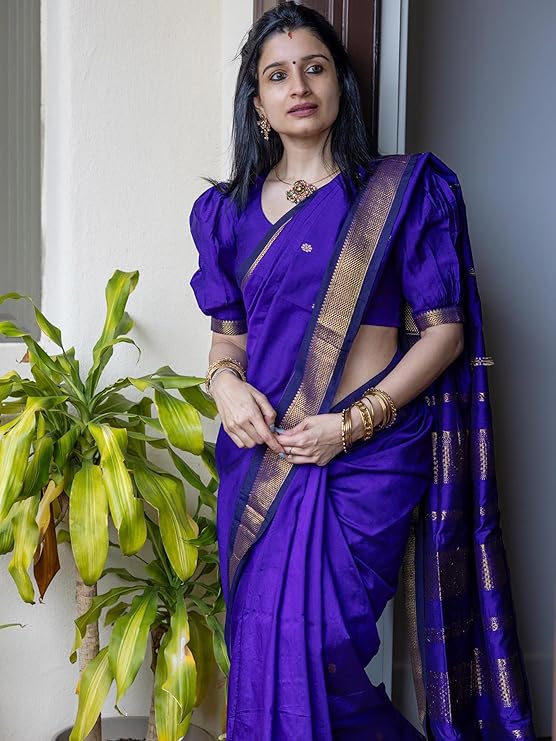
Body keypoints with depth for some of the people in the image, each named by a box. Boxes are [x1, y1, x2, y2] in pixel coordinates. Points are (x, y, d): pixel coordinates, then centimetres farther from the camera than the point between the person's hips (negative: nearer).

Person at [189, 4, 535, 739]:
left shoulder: (400, 191, -1)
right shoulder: (229, 210, 11)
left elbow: (443, 330, -4)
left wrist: (356, 421, -14)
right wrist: (224, 380, -6)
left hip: (365, 457, -4)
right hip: (261, 455, 5)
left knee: (311, 649, -9)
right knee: (261, 649, 8)